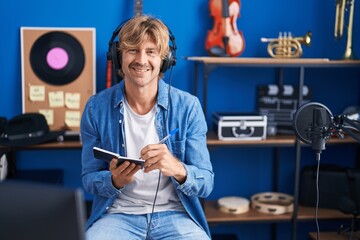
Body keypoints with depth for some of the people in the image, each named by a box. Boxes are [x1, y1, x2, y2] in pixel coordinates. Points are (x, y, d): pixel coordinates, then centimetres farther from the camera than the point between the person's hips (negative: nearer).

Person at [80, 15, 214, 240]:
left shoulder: (188, 107, -5)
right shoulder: (96, 108, -2)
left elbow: (206, 184, -5)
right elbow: (89, 178, 3)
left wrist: (178, 169, -27)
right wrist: (115, 181, -20)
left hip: (175, 215, 1)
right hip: (118, 215, 0)